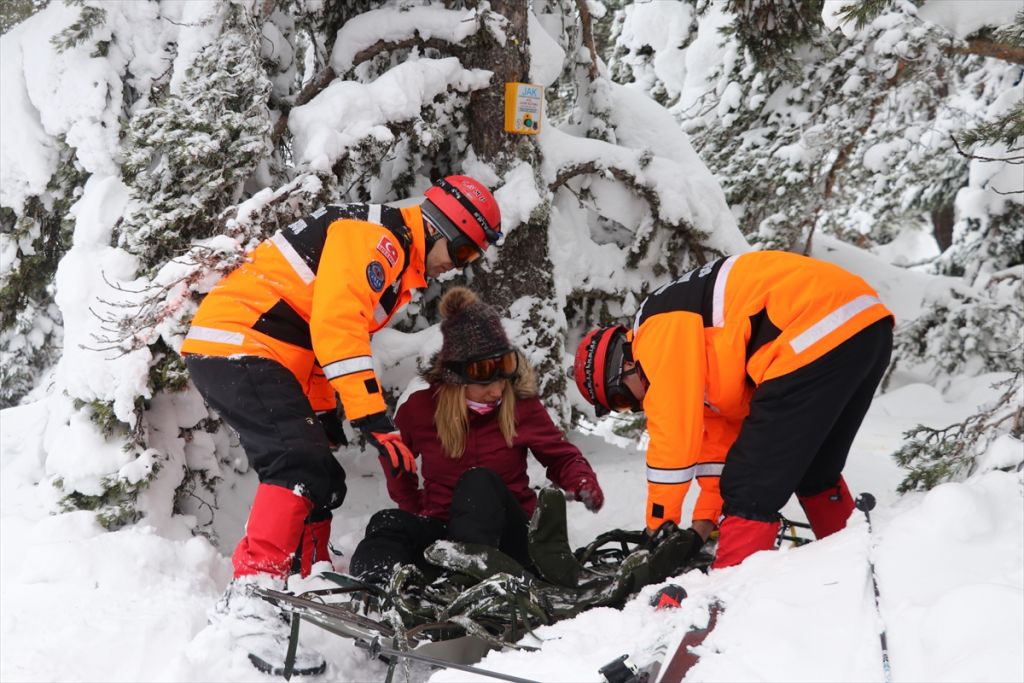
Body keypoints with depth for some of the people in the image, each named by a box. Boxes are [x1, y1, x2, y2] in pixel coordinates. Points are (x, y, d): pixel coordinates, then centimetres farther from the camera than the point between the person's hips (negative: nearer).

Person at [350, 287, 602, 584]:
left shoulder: (523, 406, -1)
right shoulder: (420, 408, 1)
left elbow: (561, 456, 10)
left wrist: (583, 484, -12)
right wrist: (414, 508, 5)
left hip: (503, 536, -1)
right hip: (440, 528, 1)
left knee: (480, 482, -32)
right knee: (389, 523, -31)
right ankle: (377, 585, -66)